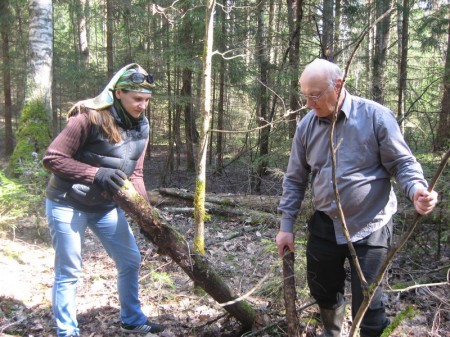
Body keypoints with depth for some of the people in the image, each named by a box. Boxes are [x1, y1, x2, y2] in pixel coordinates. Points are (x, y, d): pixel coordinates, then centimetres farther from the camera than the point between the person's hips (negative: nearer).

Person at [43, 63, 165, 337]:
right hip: (68, 205, -7)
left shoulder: (141, 127, -1)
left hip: (106, 206, 7)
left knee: (131, 260, 12)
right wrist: (96, 174, -31)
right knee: (69, 272, 3)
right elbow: (52, 158, -22)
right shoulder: (90, 118, -22)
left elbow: (135, 173, 3)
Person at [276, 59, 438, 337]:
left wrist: (417, 189, -29)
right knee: (323, 292, 21)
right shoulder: (306, 126, 0)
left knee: (367, 304, 1)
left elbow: (402, 163, -7)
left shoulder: (375, 116, -12)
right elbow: (295, 179, 7)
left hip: (369, 227, -4)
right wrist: (286, 226, 5)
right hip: (324, 226, 5)